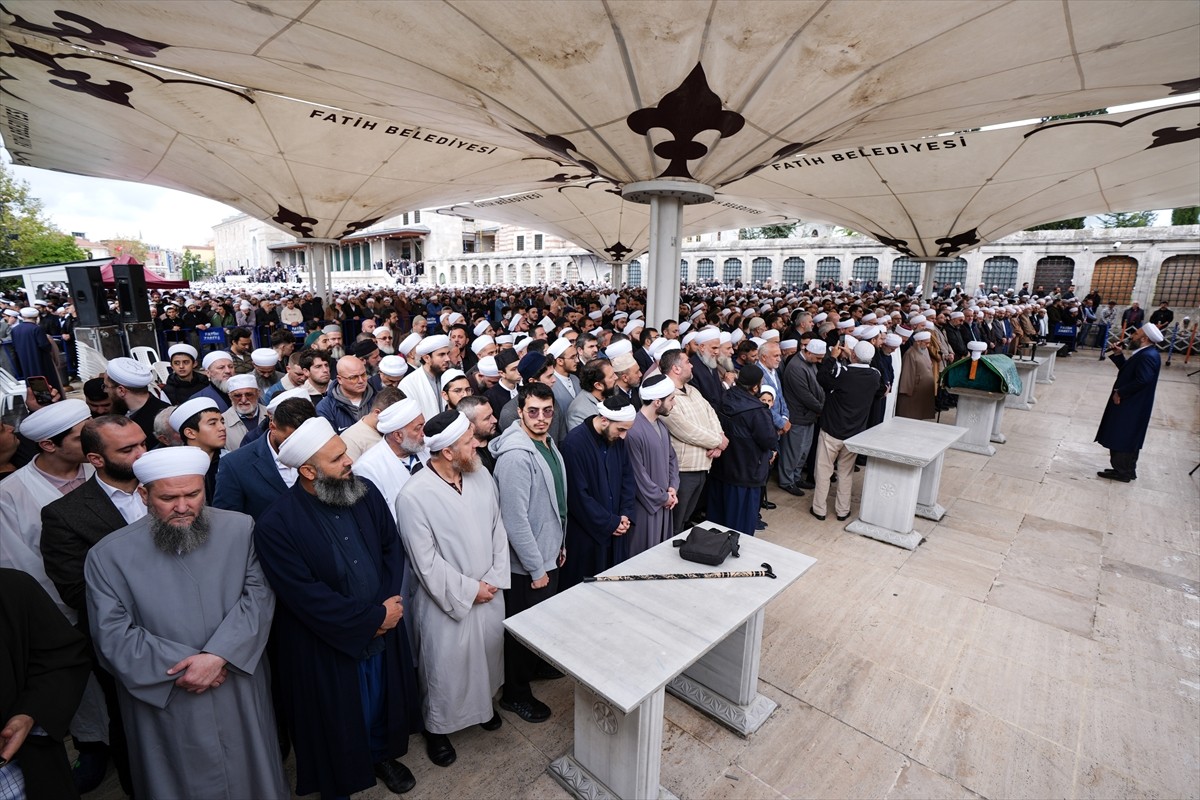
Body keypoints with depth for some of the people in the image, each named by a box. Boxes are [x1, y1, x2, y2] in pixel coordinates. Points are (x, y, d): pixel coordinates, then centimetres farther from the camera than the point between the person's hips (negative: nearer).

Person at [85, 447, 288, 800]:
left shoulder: (241, 529, -8)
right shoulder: (107, 555, -8)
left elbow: (259, 595, -11)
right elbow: (113, 636, -9)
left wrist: (219, 655, -22)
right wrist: (185, 663, -15)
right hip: (164, 702, 0)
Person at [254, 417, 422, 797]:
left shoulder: (366, 492, -10)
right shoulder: (275, 525, -23)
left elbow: (392, 546, -2)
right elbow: (306, 596, -23)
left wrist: (390, 602, -14)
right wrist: (374, 618, -19)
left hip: (384, 632, 4)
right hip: (327, 646, -4)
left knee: (381, 701, 26)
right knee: (337, 720, 21)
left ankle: (382, 755, 56)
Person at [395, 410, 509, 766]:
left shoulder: (481, 477, -7)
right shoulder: (414, 496, -24)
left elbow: (498, 529, 1)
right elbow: (426, 562, -19)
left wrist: (495, 578, -7)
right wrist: (469, 590, -15)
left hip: (490, 591, 5)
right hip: (446, 601, -5)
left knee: (489, 650, 24)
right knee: (445, 666, 15)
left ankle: (483, 702, 53)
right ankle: (437, 727, 43)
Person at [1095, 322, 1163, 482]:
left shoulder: (1148, 356, -21)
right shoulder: (1144, 353, 10)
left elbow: (1142, 380, -28)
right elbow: (1126, 369, 15)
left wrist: (1119, 393, -18)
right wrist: (1118, 354, 6)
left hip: (1131, 406, -10)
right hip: (1129, 403, 10)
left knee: (1122, 438, -1)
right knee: (1126, 438, 17)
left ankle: (1122, 472, 8)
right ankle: (1127, 470, 27)